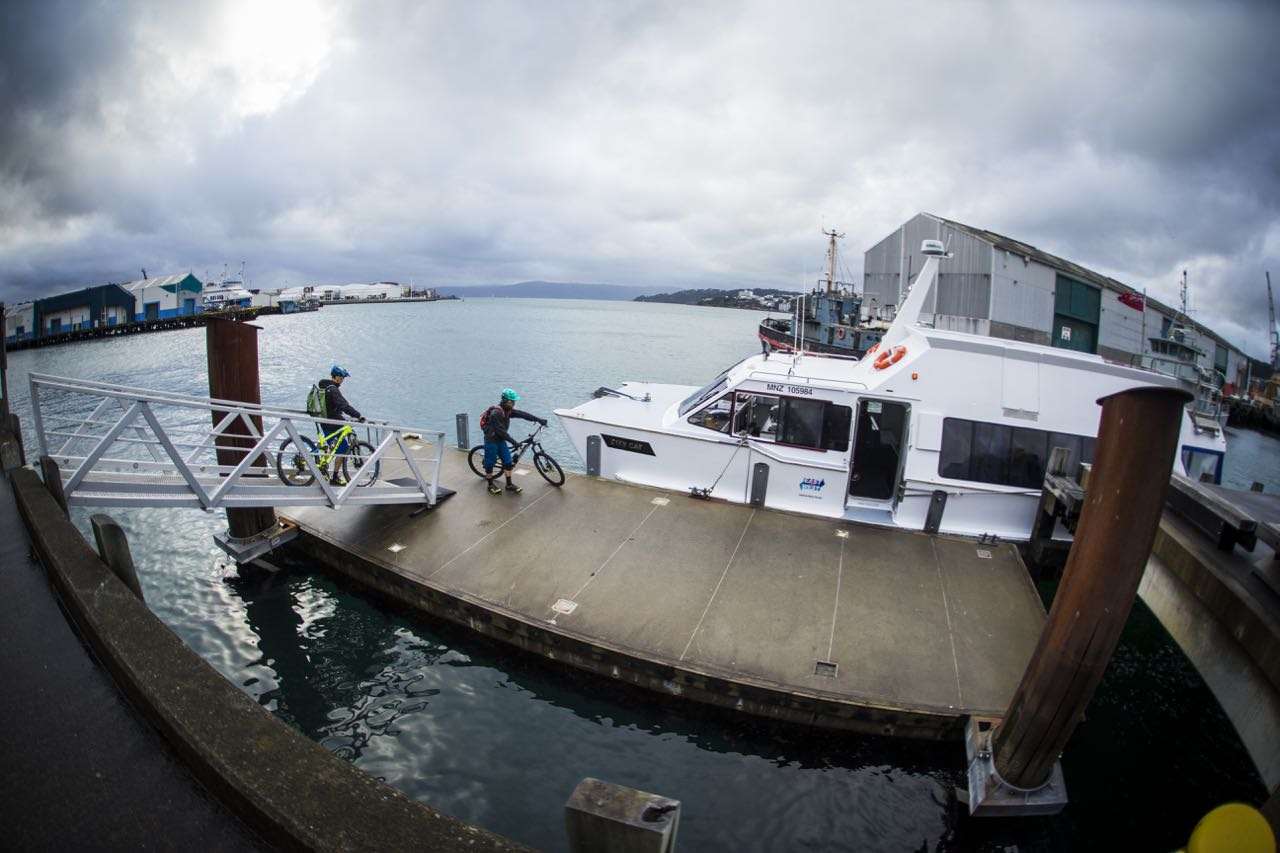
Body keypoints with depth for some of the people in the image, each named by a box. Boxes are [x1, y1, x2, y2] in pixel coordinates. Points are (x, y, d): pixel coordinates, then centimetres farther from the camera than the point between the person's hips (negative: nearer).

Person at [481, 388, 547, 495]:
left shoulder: (508, 410, 1)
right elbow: (500, 430, -26)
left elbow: (522, 414, -2)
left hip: (501, 440, 8)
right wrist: (512, 441, -25)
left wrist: (539, 419, -8)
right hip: (491, 440, -8)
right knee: (490, 463, 3)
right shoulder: (496, 413, -24)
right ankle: (491, 485, 16)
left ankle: (509, 484, 11)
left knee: (507, 461, 4)